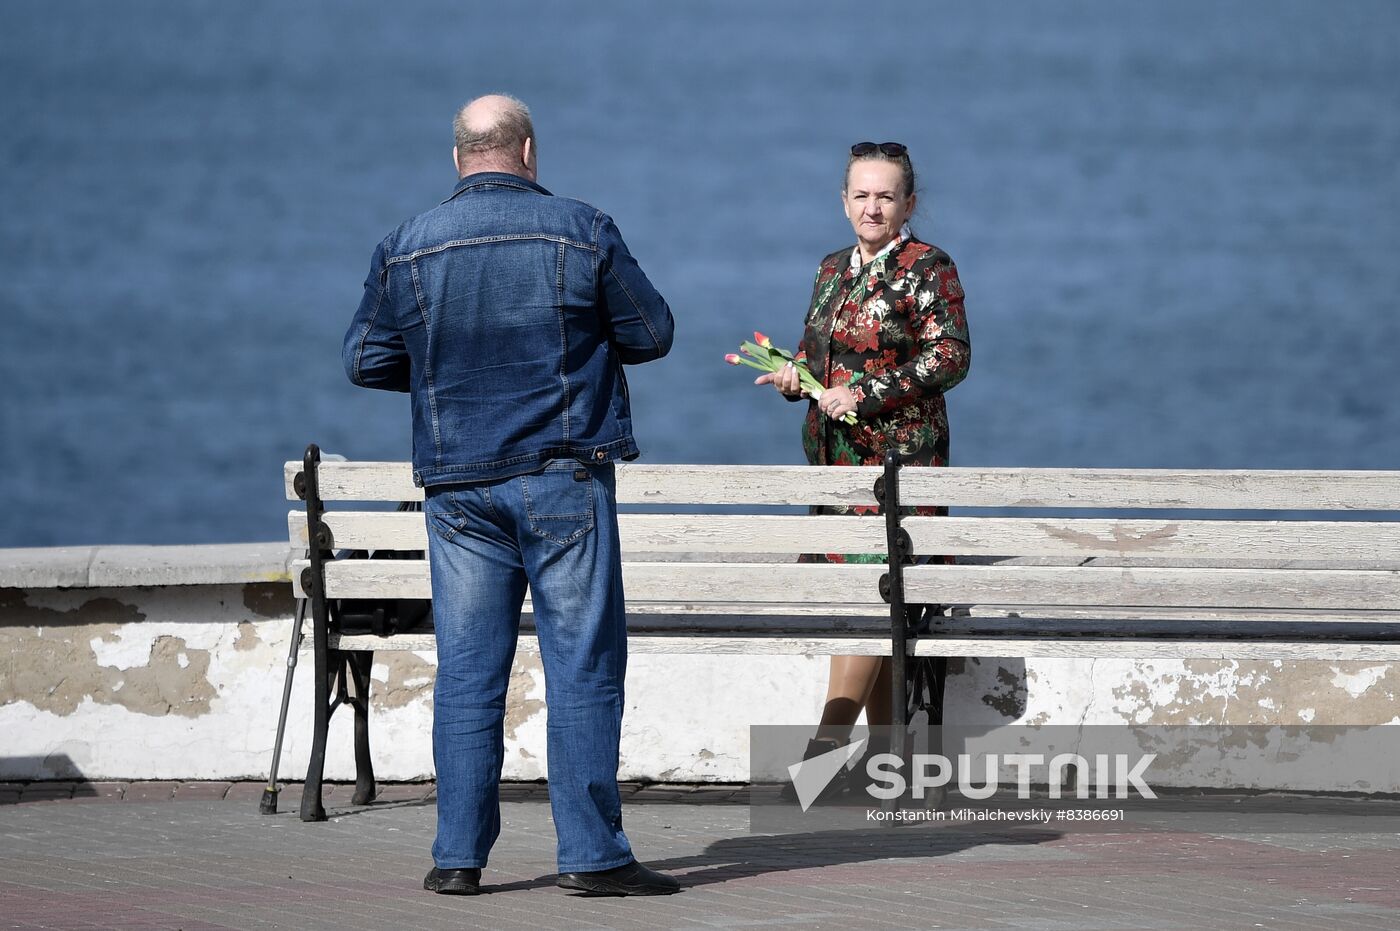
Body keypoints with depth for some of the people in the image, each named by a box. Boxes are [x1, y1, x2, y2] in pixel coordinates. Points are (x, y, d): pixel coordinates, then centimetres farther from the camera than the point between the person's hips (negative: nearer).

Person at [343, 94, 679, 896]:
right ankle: (592, 853, -2)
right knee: (584, 665, 0)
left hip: (458, 484, 3)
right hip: (563, 478, -3)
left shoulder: (409, 248, 2)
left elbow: (365, 361, 7)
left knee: (467, 672, 6)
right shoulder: (582, 232, -4)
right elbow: (652, 333, 3)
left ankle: (459, 855, 5)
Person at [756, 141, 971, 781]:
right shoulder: (833, 271, 16)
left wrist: (867, 393, -19)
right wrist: (793, 376, 3)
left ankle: (830, 737, -23)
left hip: (898, 453, -7)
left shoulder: (928, 269, -5)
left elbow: (951, 357, -13)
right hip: (834, 454, 7)